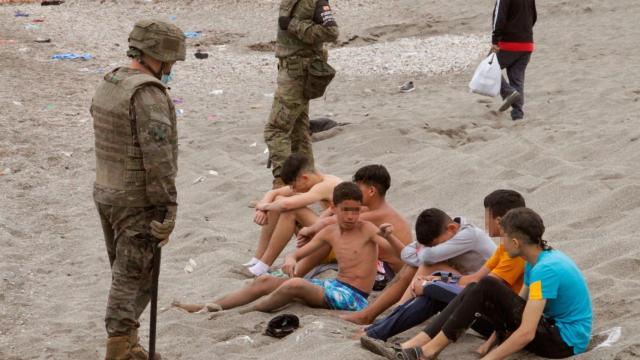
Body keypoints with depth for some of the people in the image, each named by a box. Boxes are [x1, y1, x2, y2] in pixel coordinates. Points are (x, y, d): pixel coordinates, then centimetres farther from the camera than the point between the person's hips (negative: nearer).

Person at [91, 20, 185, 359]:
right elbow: (158, 158, -24)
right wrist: (168, 210, -19)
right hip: (138, 202, -9)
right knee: (133, 280, -1)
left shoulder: (108, 86, 9)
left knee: (125, 276, 19)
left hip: (106, 192, 9)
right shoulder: (149, 94, -21)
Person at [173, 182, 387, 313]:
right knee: (265, 281, 3)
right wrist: (291, 258, -14)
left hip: (354, 297, -8)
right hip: (335, 286, 8)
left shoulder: (368, 230, -9)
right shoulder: (329, 233, 8)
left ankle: (243, 315, -16)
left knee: (295, 284, -31)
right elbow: (298, 253, 12)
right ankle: (210, 307, 3)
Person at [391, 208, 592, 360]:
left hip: (565, 340, -9)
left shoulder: (544, 270, -24)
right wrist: (491, 342, 7)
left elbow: (526, 333, -29)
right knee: (475, 291, -4)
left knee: (487, 288, -20)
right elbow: (521, 303, 15)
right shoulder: (543, 258, 7)